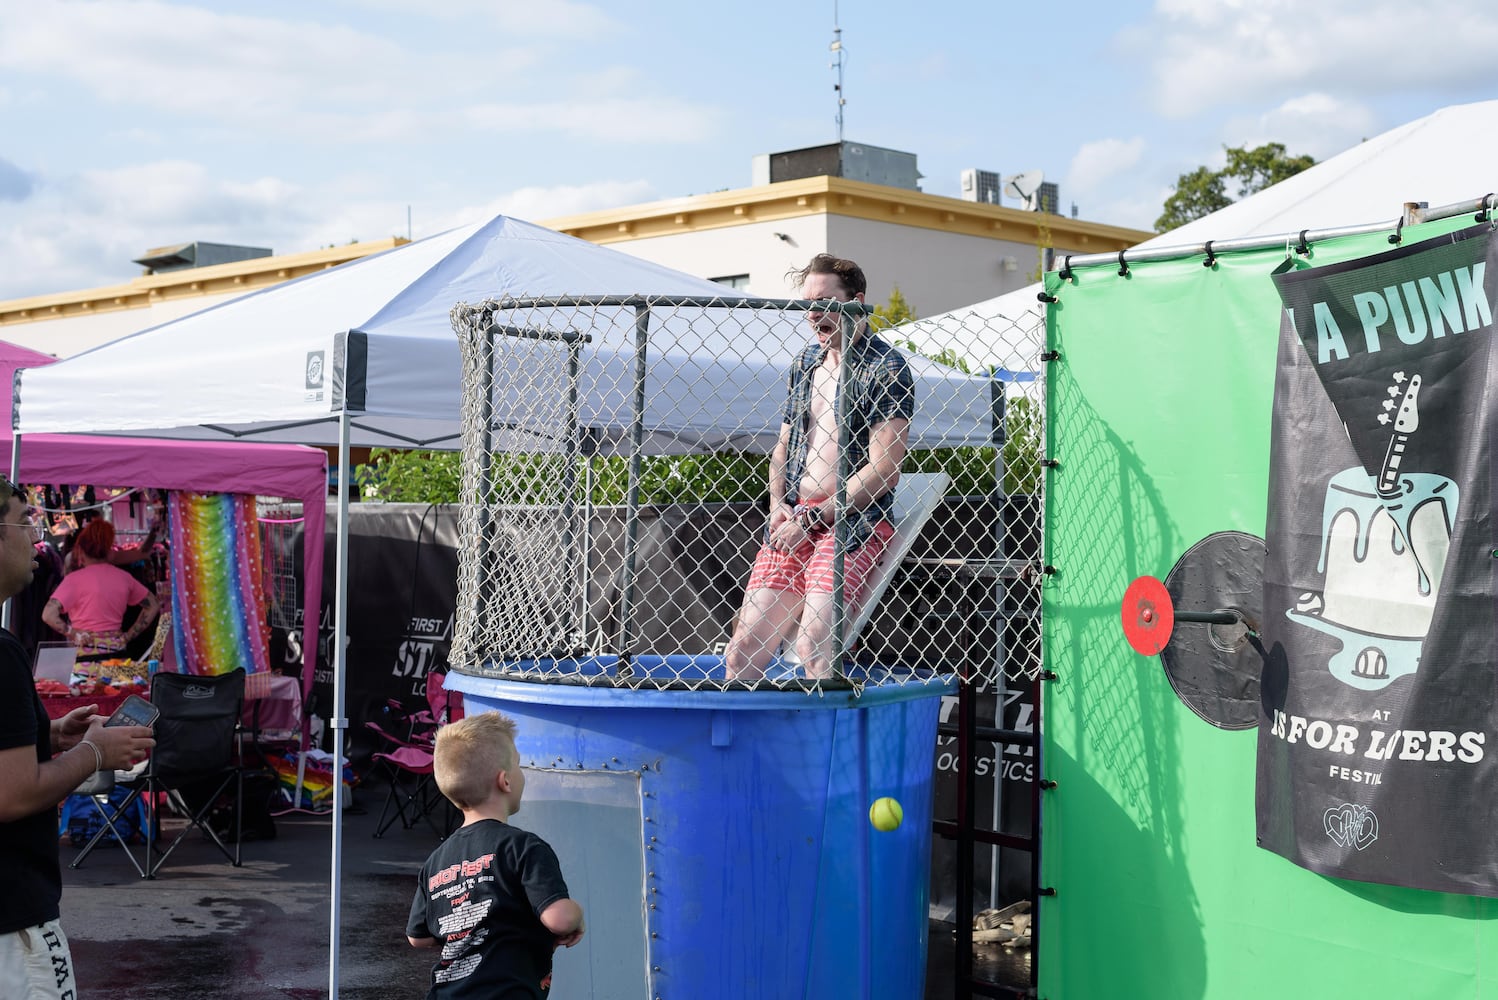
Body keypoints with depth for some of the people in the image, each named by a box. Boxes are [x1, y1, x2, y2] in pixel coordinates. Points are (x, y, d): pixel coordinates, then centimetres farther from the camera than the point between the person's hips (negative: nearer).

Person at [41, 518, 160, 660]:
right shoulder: (123, 577, 7)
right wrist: (128, 636, 13)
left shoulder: (75, 579, -6)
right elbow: (153, 605, 17)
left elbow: (49, 615, -16)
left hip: (85, 654, -4)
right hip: (116, 652, 4)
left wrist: (73, 633, -5)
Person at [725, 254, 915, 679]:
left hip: (852, 521, -6)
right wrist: (778, 506, 5)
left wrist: (811, 518, -12)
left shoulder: (885, 368, -4)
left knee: (814, 643, -25)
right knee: (743, 649, -3)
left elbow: (884, 469, -11)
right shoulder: (805, 363, 18)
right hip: (794, 522, 7)